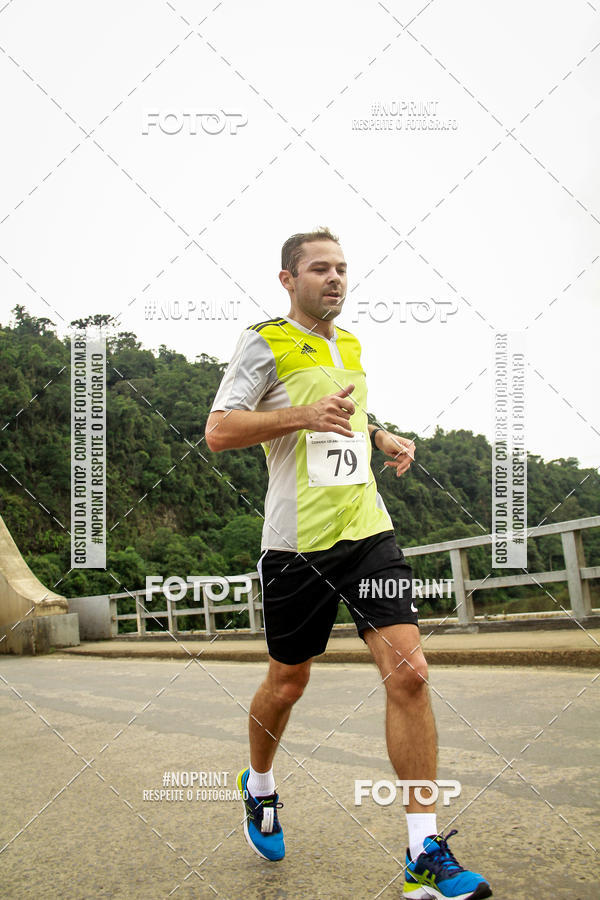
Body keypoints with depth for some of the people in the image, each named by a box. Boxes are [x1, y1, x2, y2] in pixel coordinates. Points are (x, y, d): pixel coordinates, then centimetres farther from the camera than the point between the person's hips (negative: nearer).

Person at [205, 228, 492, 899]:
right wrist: (303, 414, -20)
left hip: (367, 529, 5)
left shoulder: (351, 346, 17)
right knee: (288, 682, 10)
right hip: (297, 541, -5)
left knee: (409, 673, -8)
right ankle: (259, 787, 41)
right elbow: (218, 431, -9)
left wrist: (385, 439, 11)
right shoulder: (265, 342, -2)